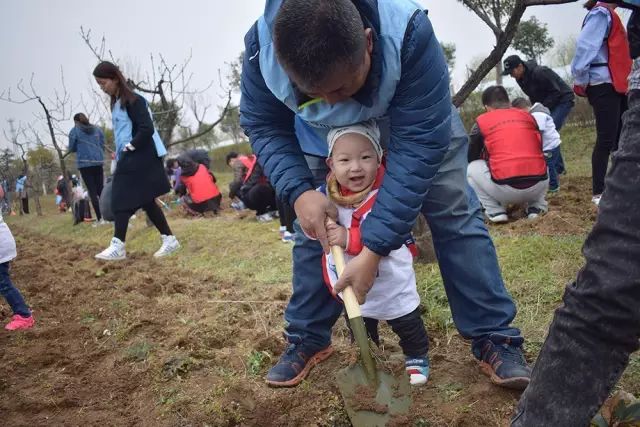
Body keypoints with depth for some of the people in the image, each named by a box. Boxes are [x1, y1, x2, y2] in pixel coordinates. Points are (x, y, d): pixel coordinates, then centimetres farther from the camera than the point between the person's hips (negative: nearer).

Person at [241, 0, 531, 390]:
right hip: (328, 139, 2)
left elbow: (418, 145, -38)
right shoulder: (262, 46, -33)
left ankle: (494, 338, 4)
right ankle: (308, 339, 15)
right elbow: (263, 126, -17)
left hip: (419, 122, -1)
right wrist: (299, 192, -36)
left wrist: (373, 249, -41)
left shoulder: (409, 33, -40)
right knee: (313, 229, -3)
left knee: (455, 215, -9)